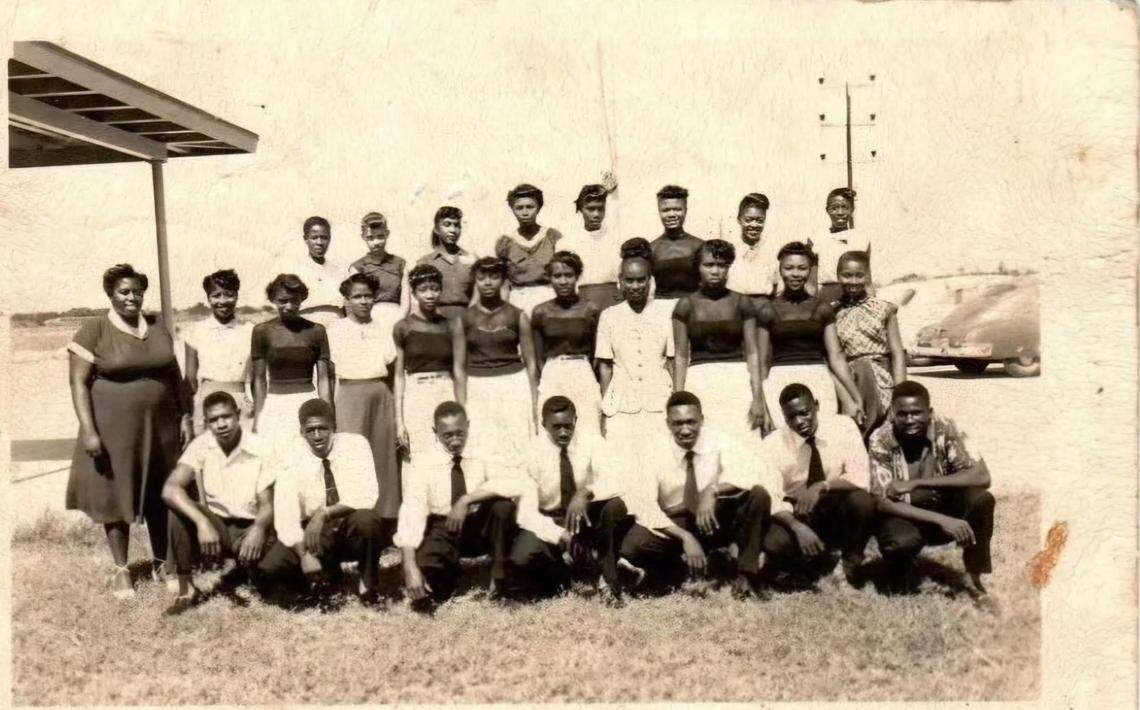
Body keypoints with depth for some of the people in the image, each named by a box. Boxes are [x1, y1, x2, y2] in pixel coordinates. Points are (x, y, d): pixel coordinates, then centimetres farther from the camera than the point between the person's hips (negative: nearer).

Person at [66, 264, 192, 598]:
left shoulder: (158, 326, 6)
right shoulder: (93, 330, -7)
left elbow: (174, 373, 13)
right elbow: (78, 382, -9)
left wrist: (185, 416, 9)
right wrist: (88, 430, -16)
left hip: (160, 426, 4)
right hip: (113, 427, -3)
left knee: (161, 496, 10)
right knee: (116, 496, 6)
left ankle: (161, 562, 25)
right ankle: (121, 570, 18)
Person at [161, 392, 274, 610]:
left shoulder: (259, 449, -11)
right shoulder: (201, 446, -8)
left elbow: (267, 504, -12)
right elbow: (170, 490, -22)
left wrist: (259, 528, -36)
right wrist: (203, 522, -38)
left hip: (248, 528, -2)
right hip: (213, 526, 2)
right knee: (178, 507, -27)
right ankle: (185, 586, -13)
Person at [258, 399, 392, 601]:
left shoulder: (355, 444, -12)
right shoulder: (289, 460, -8)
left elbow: (366, 498, -22)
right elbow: (285, 516, -16)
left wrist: (324, 513, -34)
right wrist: (304, 555, -31)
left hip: (353, 530, -2)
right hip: (313, 533, 2)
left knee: (365, 518, -36)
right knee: (269, 568, -21)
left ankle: (368, 580, -7)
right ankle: (329, 567, 8)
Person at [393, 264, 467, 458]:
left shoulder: (451, 325, 4)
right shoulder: (403, 327, 3)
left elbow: (459, 371, -1)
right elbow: (399, 375, 2)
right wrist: (399, 420, -3)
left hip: (447, 395, 1)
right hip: (415, 398, -1)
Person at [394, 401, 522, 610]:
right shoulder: (422, 464, -11)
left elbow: (514, 483, -22)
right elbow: (411, 512, -23)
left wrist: (467, 500, -30)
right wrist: (410, 566, -35)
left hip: (478, 528, 2)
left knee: (503, 504, -27)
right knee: (426, 569, -32)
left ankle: (499, 580, -10)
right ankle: (449, 577, 7)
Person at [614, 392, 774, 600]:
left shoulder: (717, 443, -9)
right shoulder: (657, 455, -11)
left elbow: (750, 472, -26)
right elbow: (644, 506, -20)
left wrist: (713, 490, -41)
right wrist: (685, 537, -31)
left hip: (717, 521, 1)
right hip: (674, 526, 0)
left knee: (758, 494, -25)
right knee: (631, 546, -30)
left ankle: (746, 572, -10)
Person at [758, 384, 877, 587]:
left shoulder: (843, 426, -13)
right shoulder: (772, 444, -13)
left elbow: (860, 479, -20)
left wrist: (822, 486, -36)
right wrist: (798, 527, -37)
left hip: (839, 512, 0)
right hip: (797, 515, 0)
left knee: (863, 500, -33)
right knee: (773, 544, -31)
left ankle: (852, 560, -3)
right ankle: (817, 560, 5)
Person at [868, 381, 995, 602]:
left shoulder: (945, 429, -15)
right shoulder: (881, 440, -19)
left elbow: (982, 476, -24)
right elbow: (883, 502, -24)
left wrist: (917, 483, -30)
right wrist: (942, 520, -34)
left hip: (942, 507, 3)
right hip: (904, 516, -2)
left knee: (981, 499, -26)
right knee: (901, 541, -35)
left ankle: (974, 578, -5)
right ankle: (898, 588, 0)